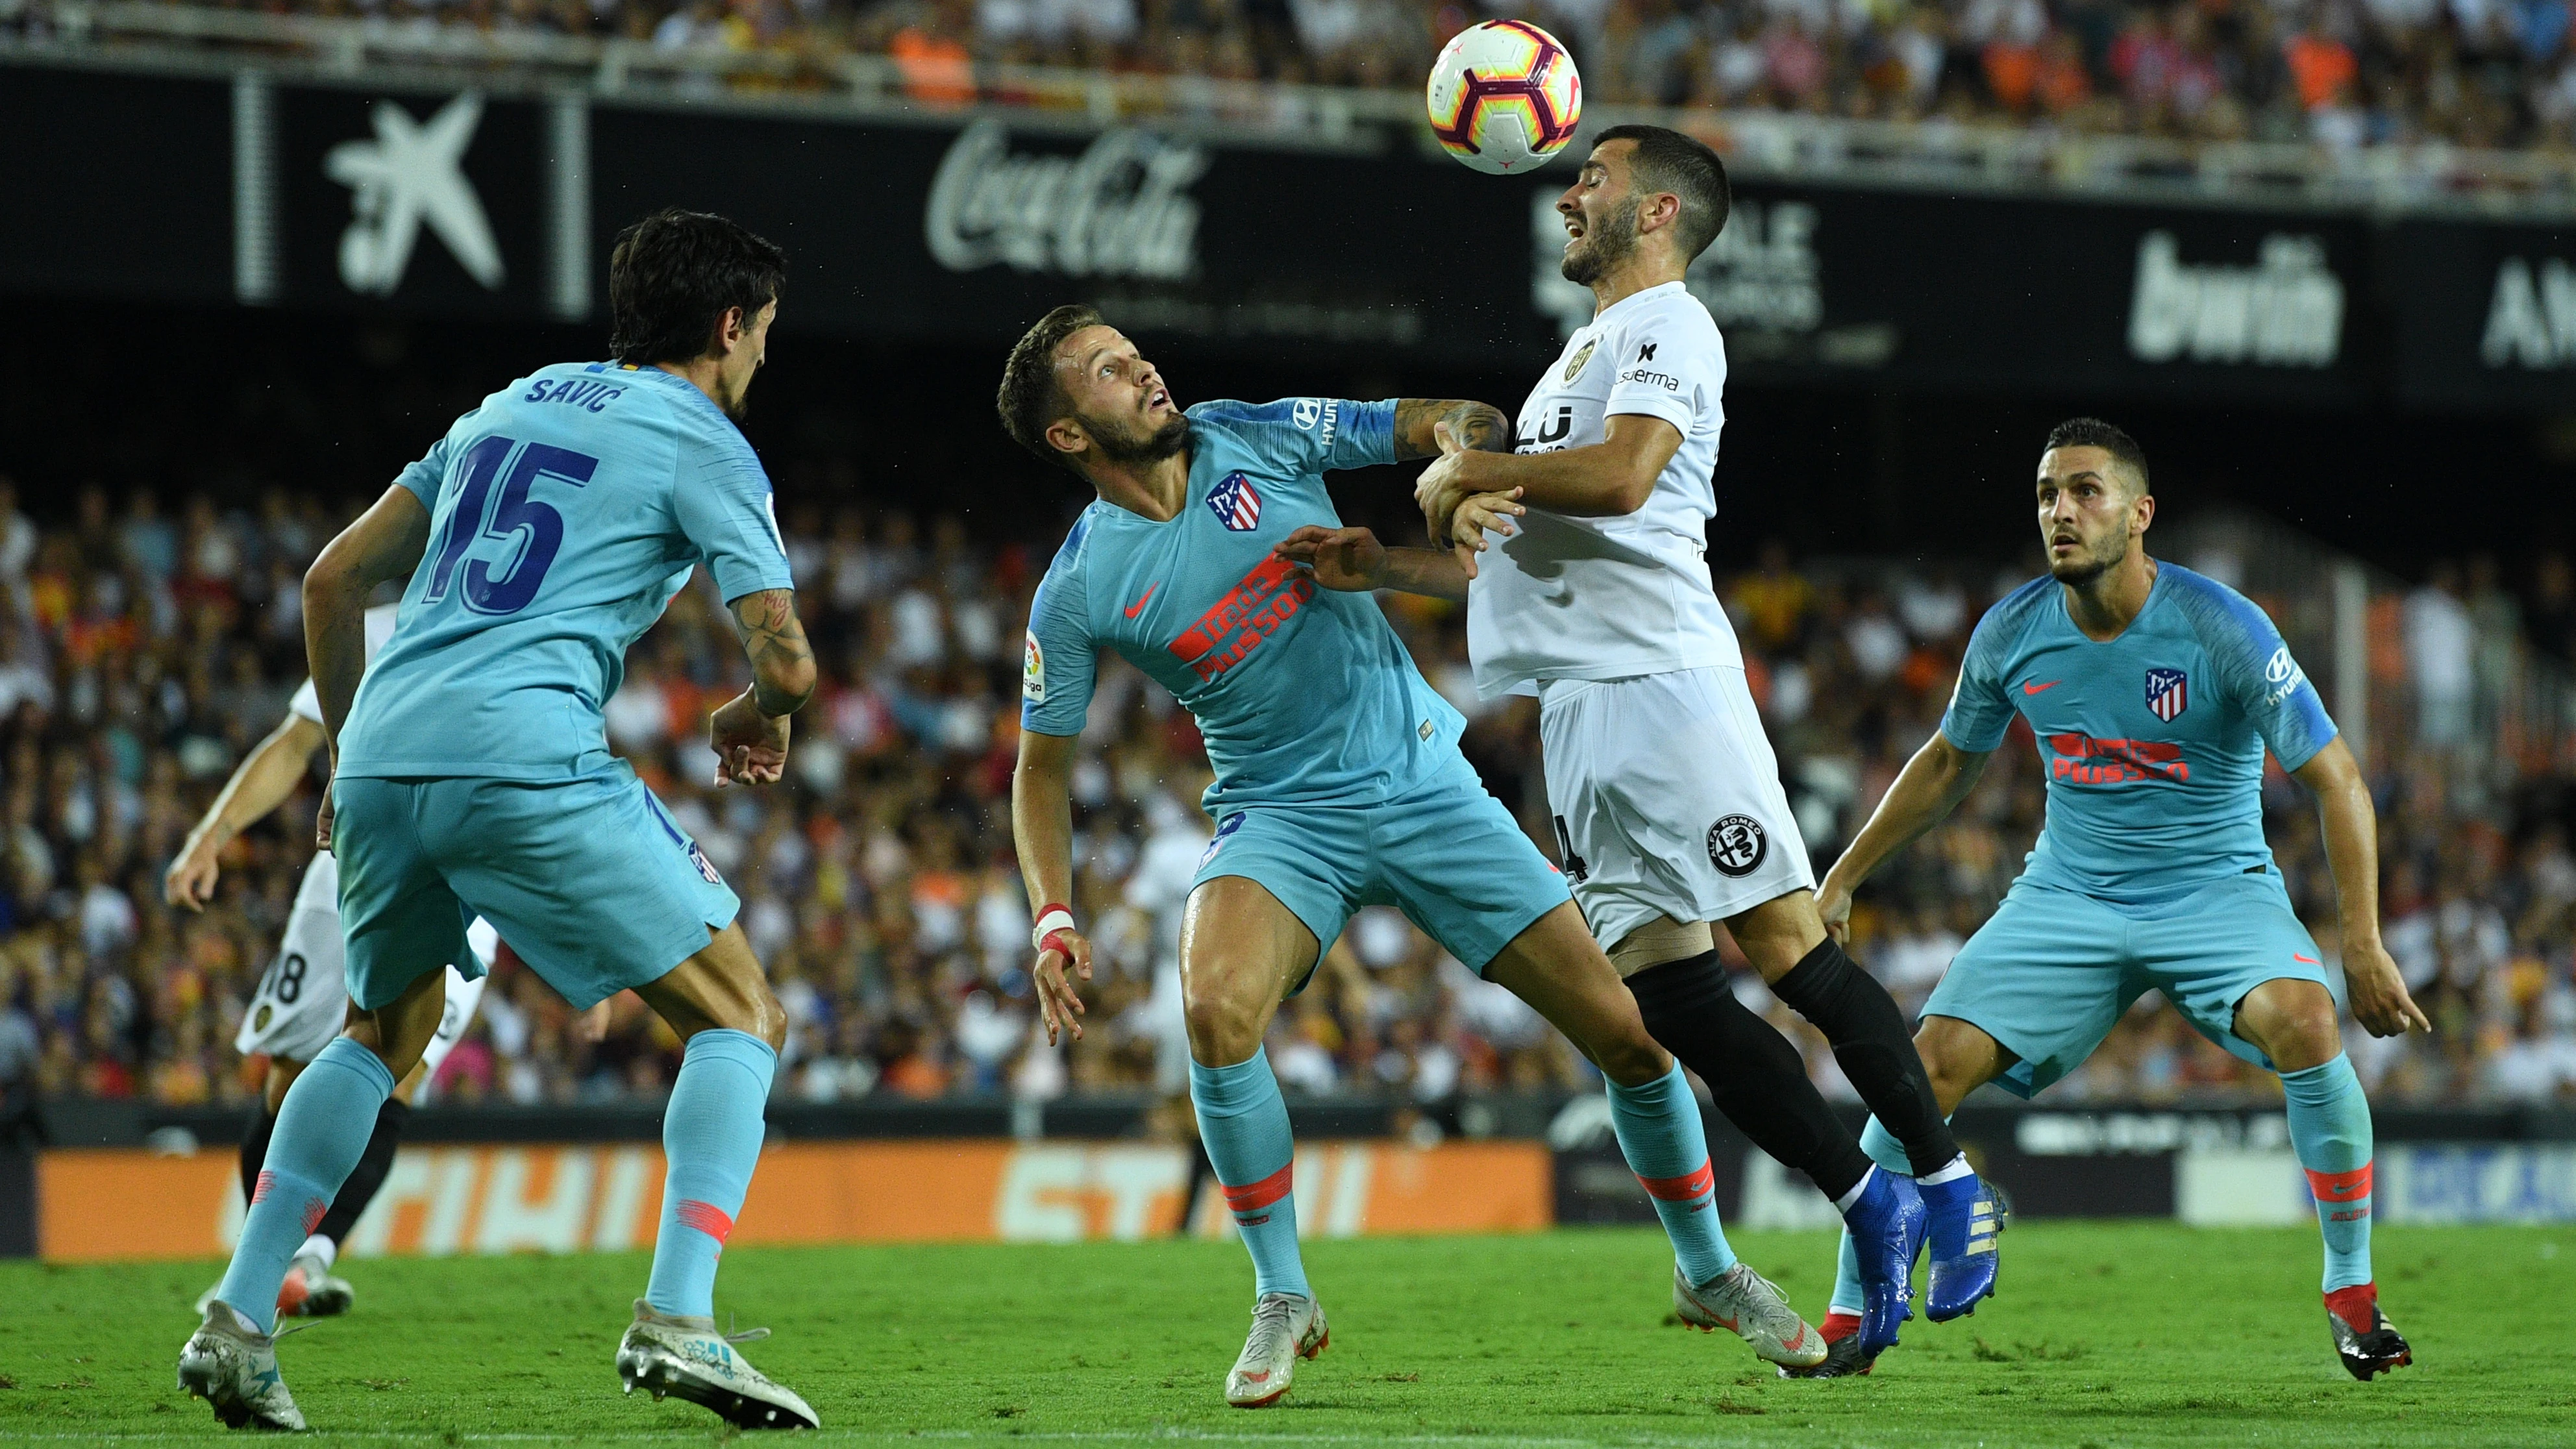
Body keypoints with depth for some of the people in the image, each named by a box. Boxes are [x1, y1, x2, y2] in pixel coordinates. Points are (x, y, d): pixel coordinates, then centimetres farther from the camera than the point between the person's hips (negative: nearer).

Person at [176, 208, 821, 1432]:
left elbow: (333, 579, 26)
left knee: (383, 1033, 28)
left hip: (385, 765, 7)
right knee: (741, 1017, 4)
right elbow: (784, 657, -2)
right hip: (527, 761, -7)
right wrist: (751, 717, 21)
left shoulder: (511, 405, 25)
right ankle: (676, 1322, -12)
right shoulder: (701, 445, 6)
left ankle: (238, 1321, 17)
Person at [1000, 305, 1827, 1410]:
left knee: (1627, 1031, -3)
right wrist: (1053, 919, -11)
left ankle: (1710, 1276, 21)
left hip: (1424, 781, 2)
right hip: (1281, 820, -2)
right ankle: (1282, 1301, -13)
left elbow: (1460, 425, 0)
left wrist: (1462, 454, -24)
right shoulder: (1078, 592, -6)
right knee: (1215, 1010, -33)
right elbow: (1043, 765, 3)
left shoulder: (1252, 438, -3)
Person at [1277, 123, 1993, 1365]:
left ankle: (1945, 1182, -5)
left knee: (1783, 943, -13)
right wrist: (1385, 565, 14)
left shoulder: (1667, 322, 0)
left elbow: (1619, 475, -19)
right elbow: (1515, 562, 29)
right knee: (1667, 995, 0)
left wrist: (1464, 471, -6)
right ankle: (1870, 1215, 3)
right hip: (1579, 703, 9)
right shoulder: (1581, 355, 28)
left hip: (1664, 679, -9)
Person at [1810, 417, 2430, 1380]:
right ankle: (1849, 1318, 1)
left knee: (2305, 1022, -32)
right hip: (2069, 894, 3)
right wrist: (1841, 882, 15)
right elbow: (1949, 763, 15)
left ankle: (2351, 1294, -14)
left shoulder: (2221, 629, -17)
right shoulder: (2011, 634, -4)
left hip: (2215, 887, -3)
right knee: (1934, 1060, -15)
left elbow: (2334, 777, -12)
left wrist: (2362, 943, -19)